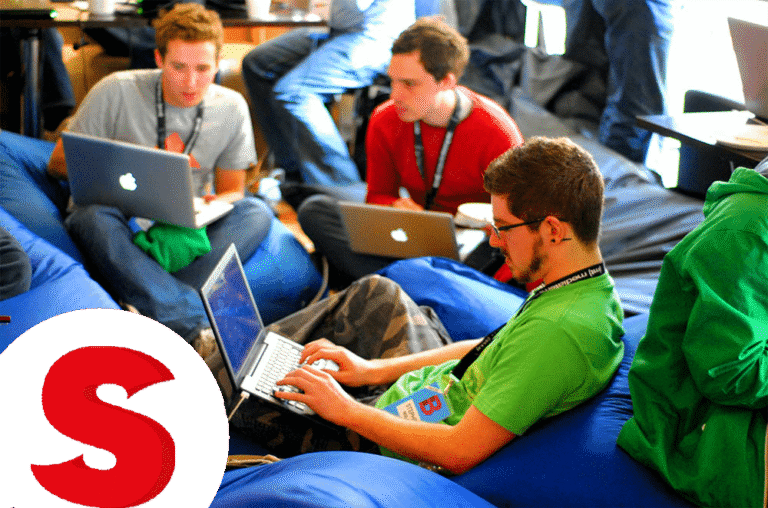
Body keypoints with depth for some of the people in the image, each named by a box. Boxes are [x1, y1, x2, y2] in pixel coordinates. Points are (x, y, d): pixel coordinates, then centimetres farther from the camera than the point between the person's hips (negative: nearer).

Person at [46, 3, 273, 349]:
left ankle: (154, 307, -39)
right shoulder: (117, 92, -9)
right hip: (120, 221, -2)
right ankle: (200, 329, -47)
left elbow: (231, 190, 8)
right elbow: (58, 164, -3)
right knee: (95, 217, -38)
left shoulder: (232, 108, -1)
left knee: (256, 213, -24)